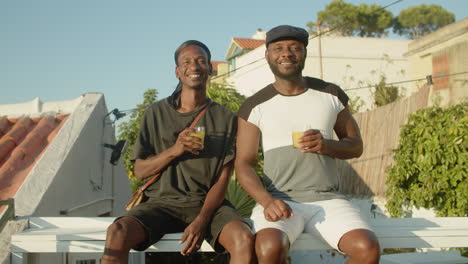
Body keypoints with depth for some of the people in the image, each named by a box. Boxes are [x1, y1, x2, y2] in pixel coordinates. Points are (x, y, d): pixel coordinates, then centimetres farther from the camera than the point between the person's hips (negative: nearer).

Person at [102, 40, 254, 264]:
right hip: (162, 201, 1)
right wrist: (174, 151, -12)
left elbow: (222, 180, 0)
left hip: (208, 203, 0)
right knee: (118, 233, -30)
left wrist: (202, 221, -16)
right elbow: (140, 171, 6)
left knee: (244, 240, -31)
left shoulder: (225, 118, 6)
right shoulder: (157, 113, 8)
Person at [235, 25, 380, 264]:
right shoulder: (255, 106, 4)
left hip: (327, 199, 2)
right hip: (279, 199, -2)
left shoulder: (331, 95, 11)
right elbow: (244, 164, 0)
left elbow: (356, 146, 16)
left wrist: (327, 145, -8)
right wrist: (267, 201, -20)